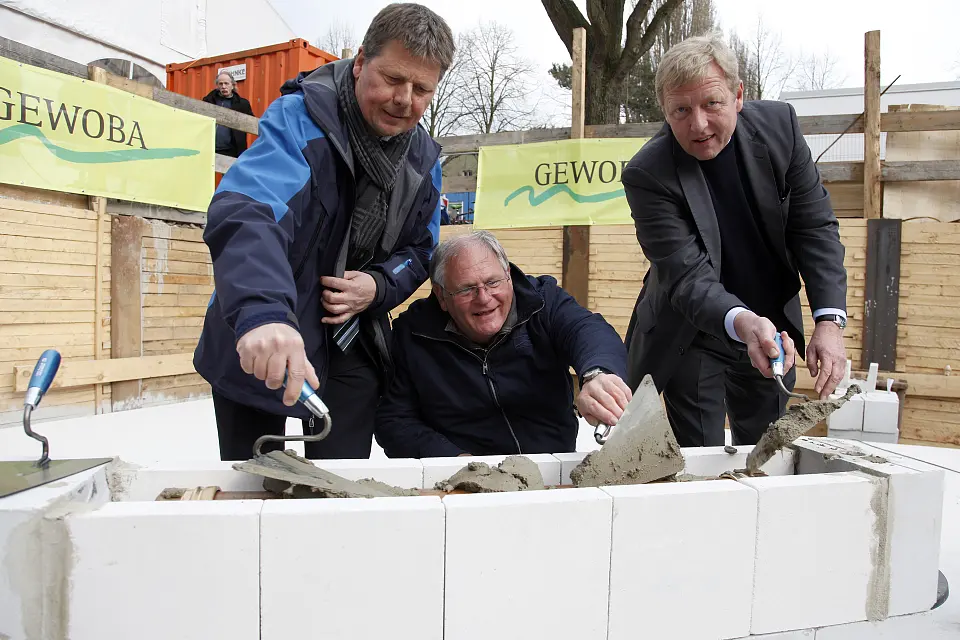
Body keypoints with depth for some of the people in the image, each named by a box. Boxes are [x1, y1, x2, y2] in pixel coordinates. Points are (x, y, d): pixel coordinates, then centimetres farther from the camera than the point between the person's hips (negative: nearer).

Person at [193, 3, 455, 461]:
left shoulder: (424, 159, 2)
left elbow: (419, 250, 12)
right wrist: (262, 313, -55)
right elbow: (247, 215, -37)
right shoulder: (301, 119, -19)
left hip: (352, 353, 5)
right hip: (259, 349, -4)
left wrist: (379, 286, -12)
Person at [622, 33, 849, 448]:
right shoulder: (647, 175, -22)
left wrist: (829, 321, -17)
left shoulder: (778, 125, -9)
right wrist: (742, 323, -45)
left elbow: (815, 227, -6)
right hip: (692, 339, -4)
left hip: (772, 332, 4)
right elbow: (687, 277, -26)